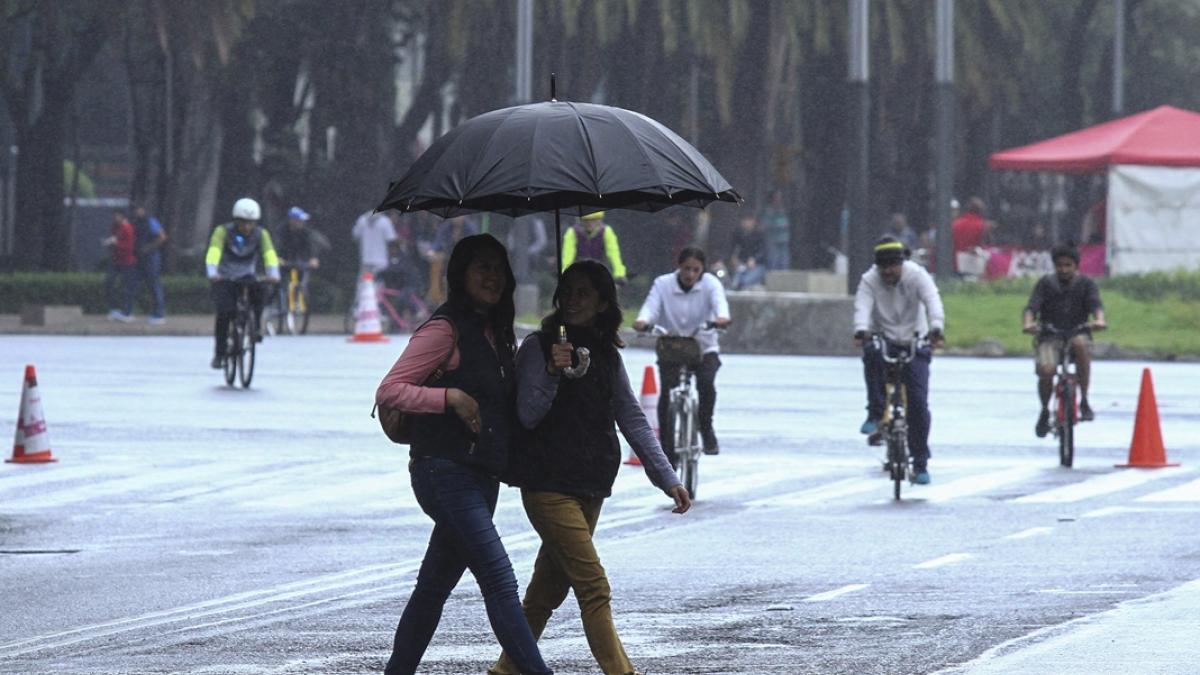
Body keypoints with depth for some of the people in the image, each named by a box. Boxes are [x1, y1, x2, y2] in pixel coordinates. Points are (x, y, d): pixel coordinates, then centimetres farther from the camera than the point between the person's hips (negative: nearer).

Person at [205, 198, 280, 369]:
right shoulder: (223, 232, -13)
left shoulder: (261, 234, -6)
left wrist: (273, 274, -39)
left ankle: (255, 328, -14)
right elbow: (213, 252, -28)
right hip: (225, 279, -2)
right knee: (225, 311, -23)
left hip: (247, 278, 2)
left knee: (259, 290, -31)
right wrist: (212, 273, -46)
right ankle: (219, 353, -9)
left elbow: (269, 254, -20)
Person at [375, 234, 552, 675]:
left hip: (482, 473, 9)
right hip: (446, 469, -9)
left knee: (435, 584, 13)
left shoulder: (494, 334, 16)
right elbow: (389, 391, -13)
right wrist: (450, 397, -23)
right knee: (499, 581, -15)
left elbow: (505, 405, 27)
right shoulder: (446, 329, -9)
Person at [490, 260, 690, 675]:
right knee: (594, 588, -13)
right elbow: (528, 415, -12)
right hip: (549, 485, -6)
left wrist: (667, 479, 4)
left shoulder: (607, 355, 11)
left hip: (590, 488, 6)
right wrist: (552, 373, -28)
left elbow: (632, 420, 11)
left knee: (550, 586, 13)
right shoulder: (539, 346, -5)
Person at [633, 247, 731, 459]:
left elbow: (719, 301, -26)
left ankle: (706, 428, -2)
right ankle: (667, 451, -9)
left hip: (704, 348, 0)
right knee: (666, 392, -19)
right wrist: (642, 321, -45)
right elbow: (651, 305, -21)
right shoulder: (663, 284, -7)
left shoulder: (710, 284, -7)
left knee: (706, 383, -28)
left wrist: (722, 317, -51)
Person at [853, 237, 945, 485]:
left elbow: (932, 301, -27)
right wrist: (861, 331, -47)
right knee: (871, 353, -37)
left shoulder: (917, 276, -11)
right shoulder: (869, 280, -9)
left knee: (918, 402, -10)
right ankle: (875, 414, -26)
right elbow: (862, 306, -25)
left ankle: (920, 464, 3)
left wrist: (936, 329, -46)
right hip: (883, 340, 0)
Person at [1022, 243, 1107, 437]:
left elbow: (1095, 304, -12)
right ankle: (1045, 411, 5)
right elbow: (1032, 306, -7)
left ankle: (1084, 401, -26)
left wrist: (1099, 320, -35)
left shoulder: (1086, 284, 6)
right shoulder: (1046, 283, 6)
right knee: (1046, 370, -26)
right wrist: (1029, 322, -30)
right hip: (1049, 336, 0)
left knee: (1081, 344, -37)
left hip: (1077, 333, 0)